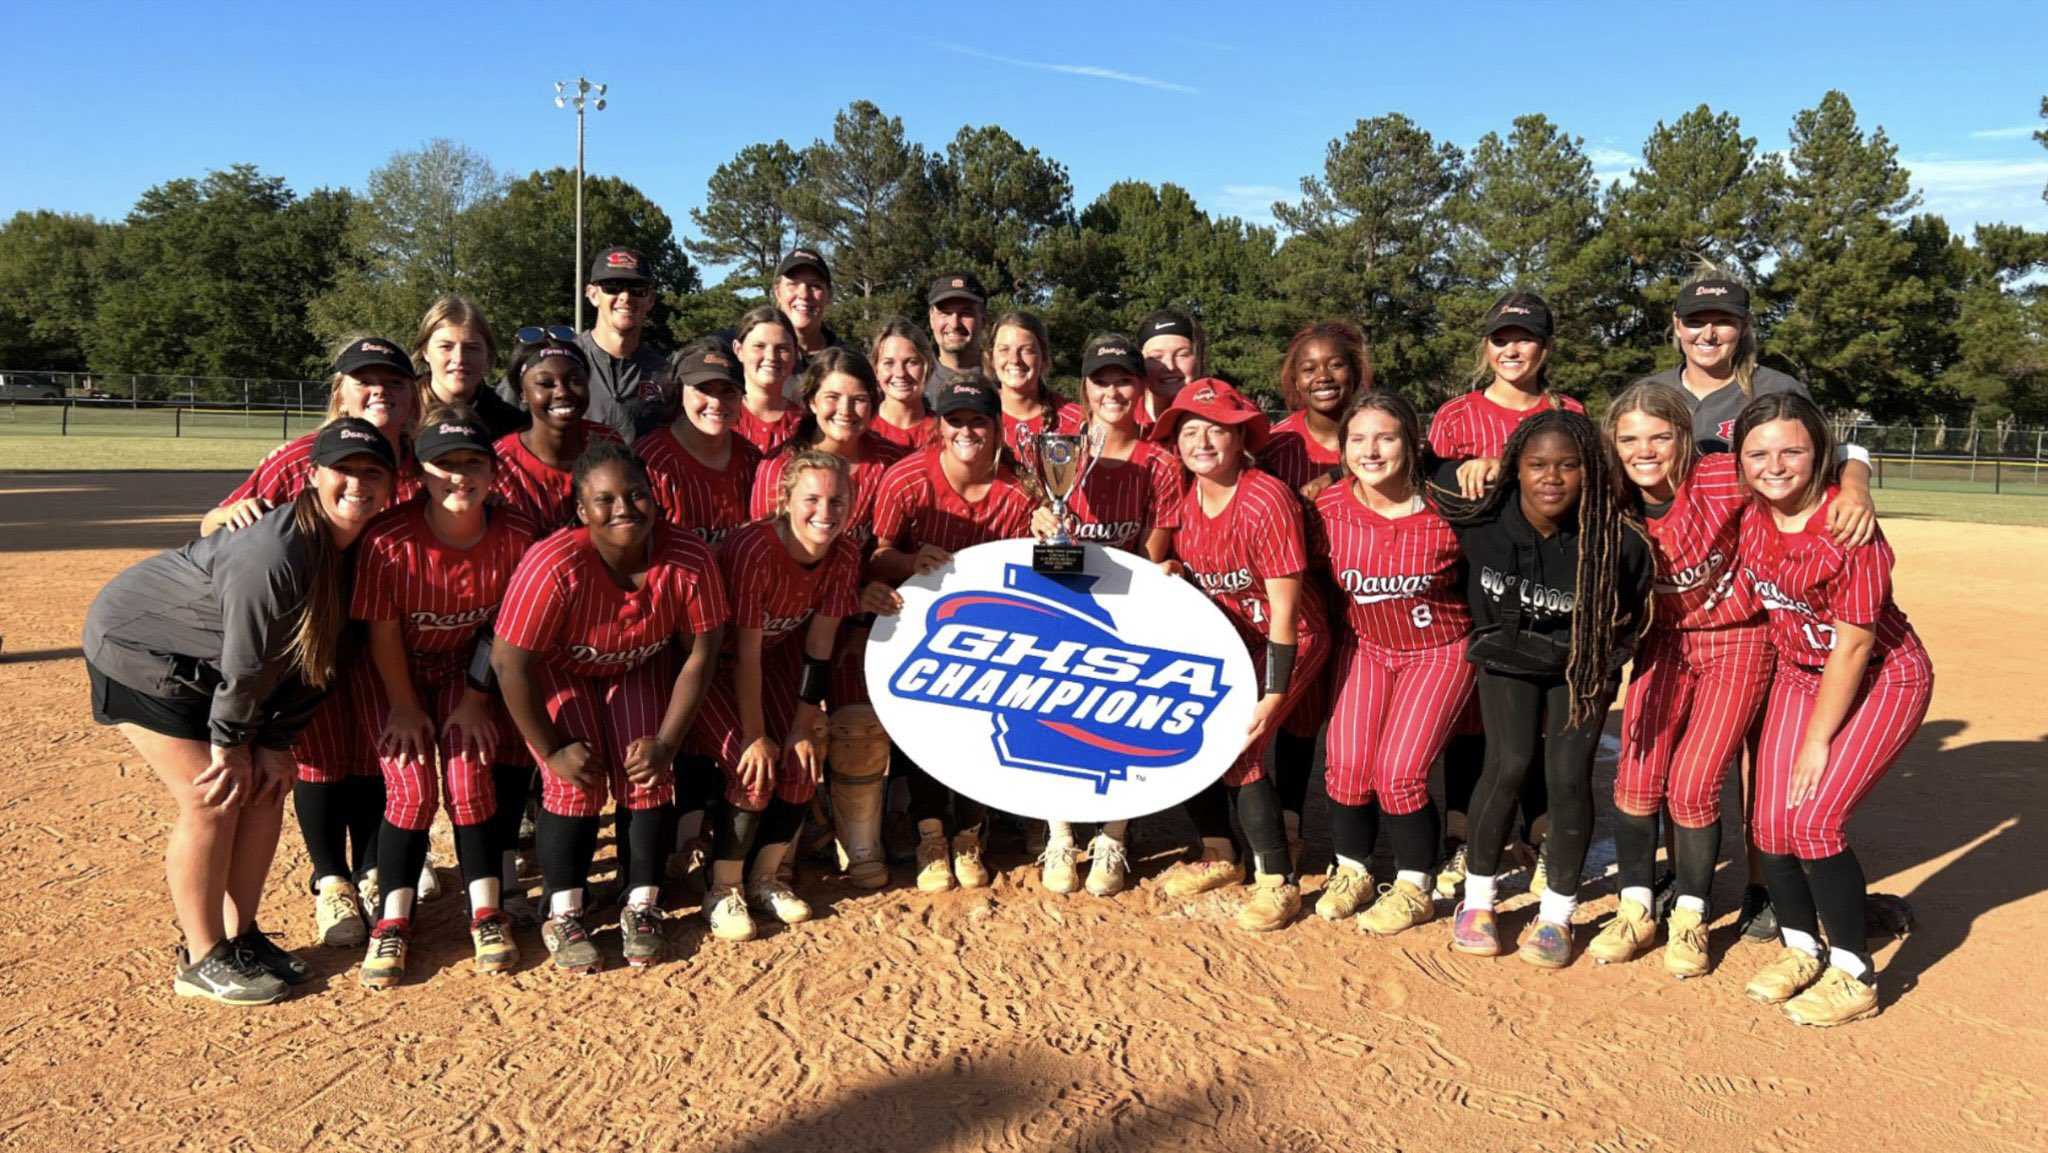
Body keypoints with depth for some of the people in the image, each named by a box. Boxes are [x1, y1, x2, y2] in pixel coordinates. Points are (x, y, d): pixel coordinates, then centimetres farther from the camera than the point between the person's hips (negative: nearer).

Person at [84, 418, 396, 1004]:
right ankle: (201, 959, 7)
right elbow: (244, 665, -26)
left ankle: (240, 935, 21)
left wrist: (276, 744, -5)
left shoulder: (358, 548, -10)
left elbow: (319, 653, -4)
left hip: (202, 665, 8)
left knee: (265, 787, 5)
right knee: (215, 798, -9)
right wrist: (230, 744, -13)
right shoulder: (274, 553, -36)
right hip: (137, 648, -8)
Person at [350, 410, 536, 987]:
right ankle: (393, 923, 3)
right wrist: (404, 706, -7)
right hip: (397, 675, -1)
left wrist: (476, 700, -7)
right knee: (412, 787, -13)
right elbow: (382, 631, -14)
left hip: (468, 670, 1)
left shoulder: (515, 537, -20)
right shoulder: (389, 540, -26)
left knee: (471, 777, -12)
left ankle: (487, 914, 2)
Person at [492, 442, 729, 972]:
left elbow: (699, 655, -15)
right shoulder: (553, 566, -36)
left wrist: (666, 742, -16)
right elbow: (509, 663, -27)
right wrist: (552, 751, -21)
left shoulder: (690, 561, -27)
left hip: (642, 670, 2)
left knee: (651, 775, -12)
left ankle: (642, 909, 5)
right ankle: (563, 917, 0)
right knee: (578, 781, -18)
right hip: (558, 671, -2)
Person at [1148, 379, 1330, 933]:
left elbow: (1284, 610, -23)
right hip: (1227, 639, 7)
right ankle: (1219, 855, 22)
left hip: (1287, 641, -7)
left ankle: (1279, 883, 2)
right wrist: (1170, 573, -12)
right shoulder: (1187, 498, -3)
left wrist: (1272, 696, -24)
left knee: (1236, 745, -16)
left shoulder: (1266, 501, -24)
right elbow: (1187, 579, 11)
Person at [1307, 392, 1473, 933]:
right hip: (1365, 645, 3)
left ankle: (1415, 889, 14)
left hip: (1440, 650, -3)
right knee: (1347, 763, -5)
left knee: (1399, 771, -10)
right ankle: (1351, 872, 21)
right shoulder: (1329, 507, -13)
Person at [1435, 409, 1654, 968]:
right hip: (1506, 653, 0)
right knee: (1510, 764, -13)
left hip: (1580, 662, 0)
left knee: (1569, 776, -9)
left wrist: (1606, 670, -4)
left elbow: (1629, 618, -8)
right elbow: (1444, 472, -4)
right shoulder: (1481, 516, -26)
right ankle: (1477, 900, 7)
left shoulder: (1616, 539, -27)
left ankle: (1556, 915, 11)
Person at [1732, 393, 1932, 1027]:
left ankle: (1854, 976, 4)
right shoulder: (1747, 514, -11)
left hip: (1883, 680, -6)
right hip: (1798, 674, 6)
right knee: (1771, 822, 2)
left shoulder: (1849, 528, -27)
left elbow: (1853, 643, -22)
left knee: (1813, 818, -15)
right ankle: (1799, 948, 26)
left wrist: (1818, 740, -16)